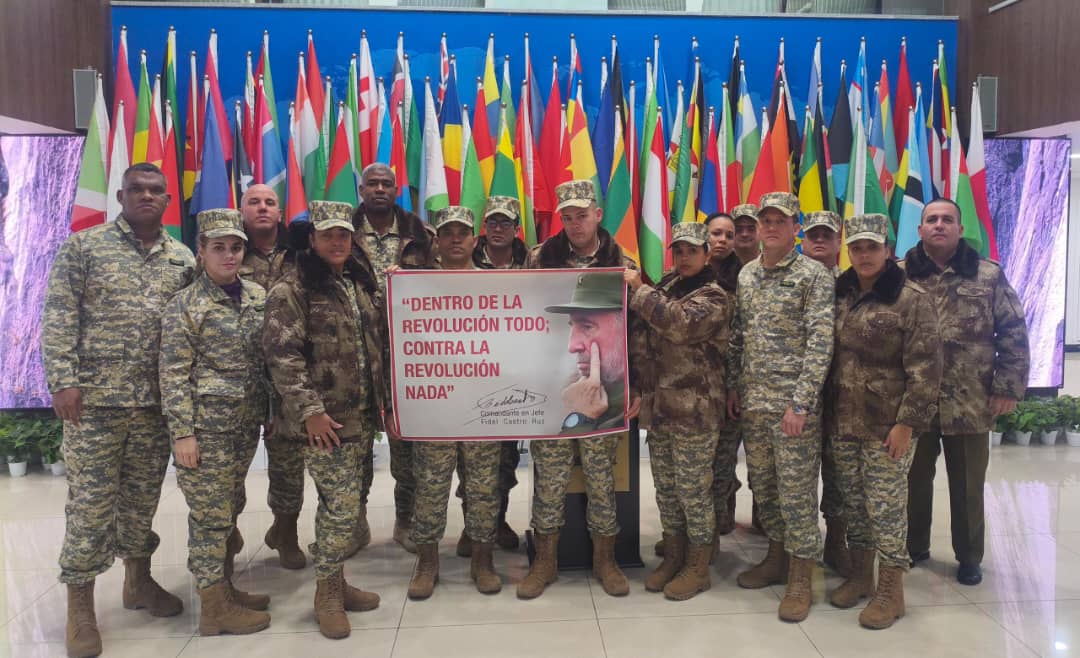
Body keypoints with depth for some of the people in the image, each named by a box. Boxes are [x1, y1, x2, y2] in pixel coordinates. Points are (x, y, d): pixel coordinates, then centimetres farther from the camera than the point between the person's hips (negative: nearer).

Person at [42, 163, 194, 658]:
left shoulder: (183, 258, 10)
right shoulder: (84, 246, 0)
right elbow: (59, 317, -5)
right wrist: (64, 381, -13)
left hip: (159, 400, 4)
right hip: (95, 398, -3)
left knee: (144, 495, 13)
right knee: (91, 500, 1)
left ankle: (138, 579, 30)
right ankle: (80, 605, 14)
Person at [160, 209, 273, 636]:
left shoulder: (257, 296, 8)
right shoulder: (184, 305, -9)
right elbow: (173, 375, -11)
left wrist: (271, 412, 13)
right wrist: (182, 433, -15)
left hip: (246, 423, 6)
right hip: (206, 425, -6)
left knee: (229, 510, 16)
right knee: (210, 514, 1)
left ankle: (226, 588, 29)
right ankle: (214, 606, 12)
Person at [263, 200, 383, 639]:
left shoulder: (360, 284, 13)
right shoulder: (291, 290, -10)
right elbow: (282, 355, -17)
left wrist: (384, 400, 16)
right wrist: (310, 409, -21)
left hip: (362, 416, 7)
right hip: (325, 420, -7)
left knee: (341, 505, 15)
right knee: (342, 506, -6)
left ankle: (335, 579, 29)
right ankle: (327, 592, 11)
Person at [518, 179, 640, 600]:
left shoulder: (622, 265, 3)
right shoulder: (540, 258, 4)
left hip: (602, 388, 0)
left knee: (601, 474, 8)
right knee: (549, 475, 6)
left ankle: (604, 558, 24)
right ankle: (545, 561, 21)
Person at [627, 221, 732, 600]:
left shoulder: (713, 297, -8)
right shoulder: (666, 288, 14)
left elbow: (680, 323, -27)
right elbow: (645, 336, 27)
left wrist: (639, 289, -19)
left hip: (694, 409, -7)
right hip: (659, 406, 7)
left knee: (693, 489, 2)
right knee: (665, 487, 15)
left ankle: (698, 567, 15)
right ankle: (673, 556, 28)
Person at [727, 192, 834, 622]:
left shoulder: (814, 276, -7)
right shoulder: (745, 276, 11)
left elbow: (820, 343, -13)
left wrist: (801, 403, -18)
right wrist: (734, 387, 11)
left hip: (793, 403, -6)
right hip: (753, 401, 6)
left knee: (797, 490, -1)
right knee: (763, 484, 14)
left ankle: (800, 577, 11)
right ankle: (777, 557, 30)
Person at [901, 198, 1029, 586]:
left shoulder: (989, 276, 1)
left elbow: (1014, 334, 1)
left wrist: (1008, 387, -5)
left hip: (970, 403, 0)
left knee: (967, 486, 12)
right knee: (913, 479, 14)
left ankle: (969, 556, 29)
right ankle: (913, 547, 31)